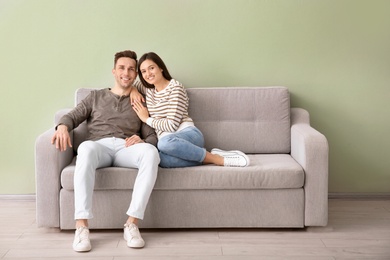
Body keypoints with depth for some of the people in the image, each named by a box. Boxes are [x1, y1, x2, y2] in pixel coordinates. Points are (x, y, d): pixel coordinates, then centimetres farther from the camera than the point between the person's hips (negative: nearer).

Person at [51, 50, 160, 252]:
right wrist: (63, 127, -11)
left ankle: (132, 224, -37)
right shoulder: (96, 96, 26)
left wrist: (142, 141, -9)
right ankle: (81, 226, -44)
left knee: (151, 152, -36)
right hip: (100, 147, -1)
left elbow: (152, 137, 16)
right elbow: (72, 116, 14)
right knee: (86, 147, -40)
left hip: (126, 149, 1)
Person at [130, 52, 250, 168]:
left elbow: (172, 124, -8)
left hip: (188, 134, -4)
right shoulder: (148, 90, 20)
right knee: (162, 159, -38)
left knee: (166, 142, -43)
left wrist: (147, 119, 4)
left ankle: (216, 158, -26)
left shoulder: (175, 87, -1)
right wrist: (133, 90, 16)